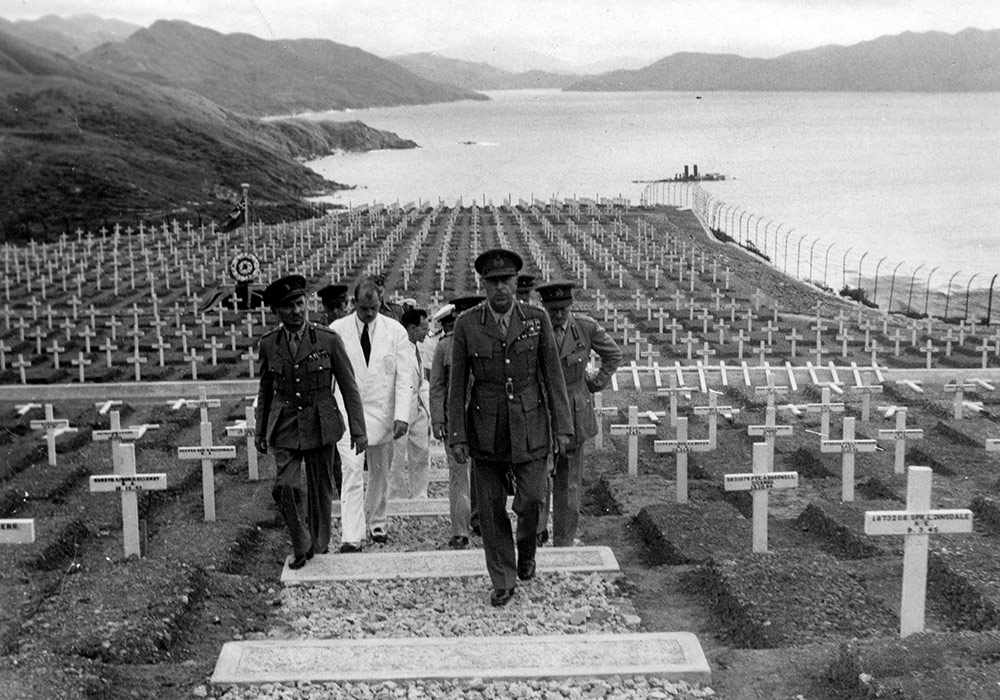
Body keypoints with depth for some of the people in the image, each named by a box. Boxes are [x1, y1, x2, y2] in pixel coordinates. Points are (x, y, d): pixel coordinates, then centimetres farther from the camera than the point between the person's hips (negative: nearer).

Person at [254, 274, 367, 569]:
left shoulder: (329, 340, -8)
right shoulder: (268, 345, -1)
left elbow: (349, 387, -2)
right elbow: (265, 390, 13)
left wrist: (358, 430, -4)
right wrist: (260, 431, 16)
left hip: (321, 425, -1)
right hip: (284, 426, 1)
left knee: (321, 490, 7)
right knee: (285, 486, -16)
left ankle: (320, 547, 29)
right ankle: (301, 546, 5)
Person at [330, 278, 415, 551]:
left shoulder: (395, 331, 0)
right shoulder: (337, 330, -2)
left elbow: (405, 377, -3)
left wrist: (402, 415, -13)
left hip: (382, 413, 2)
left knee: (380, 474, 12)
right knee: (352, 473, -11)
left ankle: (377, 524, 31)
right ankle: (351, 537, -13)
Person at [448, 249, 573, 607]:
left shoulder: (537, 319, -4)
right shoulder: (466, 325, -6)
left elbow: (552, 374, 0)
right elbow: (458, 384, -2)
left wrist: (562, 426, -3)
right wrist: (456, 436, -5)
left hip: (529, 426, 0)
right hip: (485, 430, 0)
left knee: (531, 500, -7)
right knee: (491, 508, 4)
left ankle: (526, 546, 27)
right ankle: (503, 582, 20)